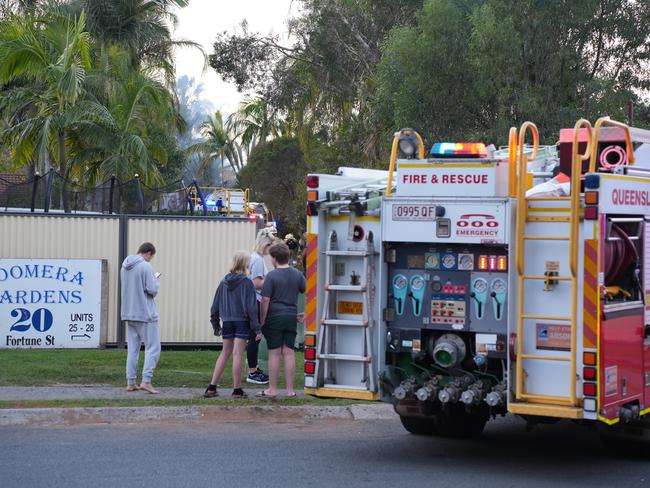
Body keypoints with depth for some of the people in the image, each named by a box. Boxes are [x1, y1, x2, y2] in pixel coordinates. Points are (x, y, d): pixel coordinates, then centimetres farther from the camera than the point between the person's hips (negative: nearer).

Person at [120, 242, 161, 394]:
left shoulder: (124, 267, 11)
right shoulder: (146, 266, -13)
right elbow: (152, 290, -16)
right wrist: (155, 279, 4)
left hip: (129, 314, 7)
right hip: (145, 314, -7)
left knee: (132, 349, 10)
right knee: (153, 348, -2)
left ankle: (130, 383, 10)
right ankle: (146, 381, -11)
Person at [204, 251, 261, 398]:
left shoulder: (224, 282, 6)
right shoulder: (246, 283, -10)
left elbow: (215, 305, 9)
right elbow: (251, 307, -12)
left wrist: (215, 324, 20)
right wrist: (257, 329, -9)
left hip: (227, 322, 5)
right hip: (242, 322, -5)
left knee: (225, 353, 13)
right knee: (237, 354, -1)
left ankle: (211, 388, 10)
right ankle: (237, 390, 4)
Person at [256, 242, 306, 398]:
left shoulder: (272, 275, -9)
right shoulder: (297, 275, 5)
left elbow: (265, 300, -12)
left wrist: (262, 321, -6)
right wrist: (305, 314, 14)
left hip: (274, 317, -4)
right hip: (291, 318, 4)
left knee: (274, 353, 1)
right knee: (289, 352, 7)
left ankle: (272, 390, 6)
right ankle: (290, 390, 8)